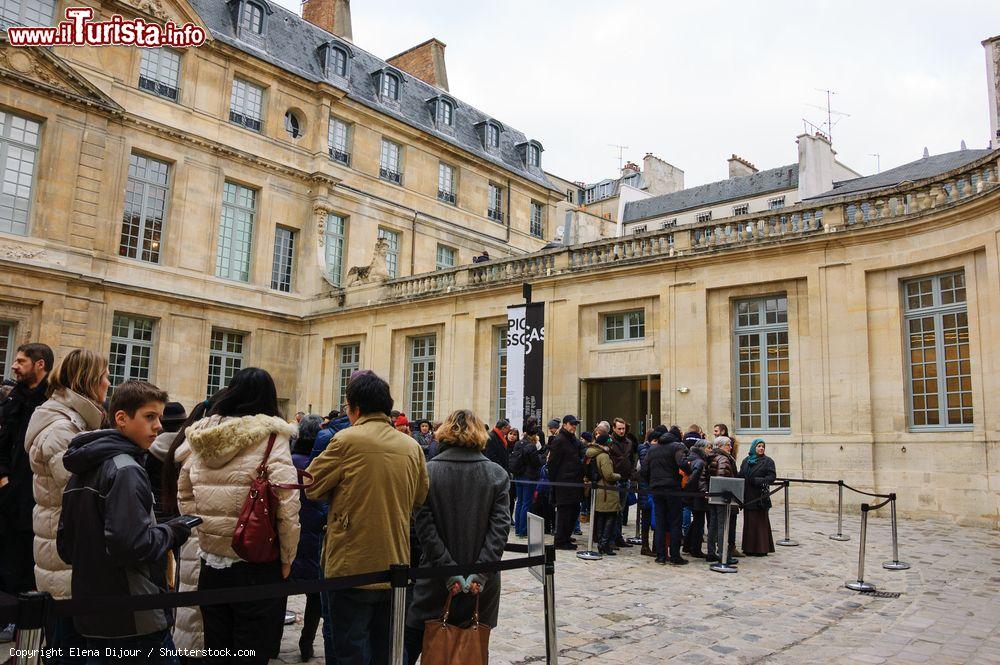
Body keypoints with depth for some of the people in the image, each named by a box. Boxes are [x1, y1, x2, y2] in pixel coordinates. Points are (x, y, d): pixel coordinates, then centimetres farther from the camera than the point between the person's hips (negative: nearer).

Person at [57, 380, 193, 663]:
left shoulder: (83, 469, 10)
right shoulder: (125, 470, -19)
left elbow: (65, 542, 16)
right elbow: (130, 543, -28)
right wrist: (172, 533, -12)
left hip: (91, 610, 9)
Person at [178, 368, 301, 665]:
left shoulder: (202, 436, 5)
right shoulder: (269, 437, -12)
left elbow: (184, 495, 13)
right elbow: (287, 504, -18)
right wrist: (287, 558, -6)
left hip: (210, 562, 5)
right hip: (256, 565, -5)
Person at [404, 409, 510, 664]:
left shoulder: (428, 471, -4)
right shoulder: (497, 474, -1)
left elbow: (425, 526, -10)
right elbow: (499, 526, -10)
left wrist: (448, 569, -11)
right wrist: (481, 571, -13)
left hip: (437, 578, -1)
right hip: (481, 583, 1)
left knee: (412, 641, 13)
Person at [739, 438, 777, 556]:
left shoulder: (767, 461, 0)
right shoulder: (746, 460, 13)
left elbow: (772, 476, -8)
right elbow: (740, 475, 14)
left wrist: (759, 481, -20)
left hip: (759, 496, -4)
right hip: (748, 496, 4)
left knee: (760, 521, -3)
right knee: (748, 521, 6)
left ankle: (762, 549, 3)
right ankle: (749, 548, 13)